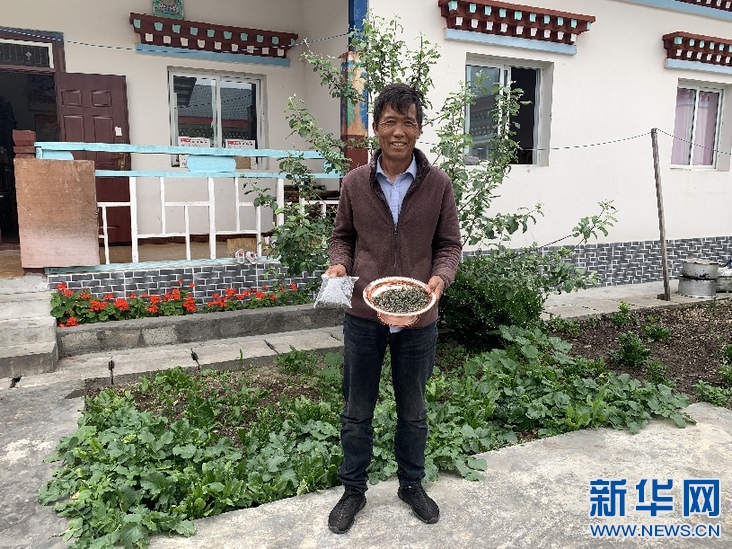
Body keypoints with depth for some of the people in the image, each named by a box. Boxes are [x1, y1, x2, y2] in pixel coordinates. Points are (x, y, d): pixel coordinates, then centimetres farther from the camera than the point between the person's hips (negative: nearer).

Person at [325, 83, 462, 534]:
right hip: (363, 316, 1)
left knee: (414, 411, 18)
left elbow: (450, 244, 3)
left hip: (417, 318, 0)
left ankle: (412, 484, 41)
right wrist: (339, 264, -10)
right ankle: (353, 490, 35)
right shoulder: (355, 183, -1)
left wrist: (441, 276, -16)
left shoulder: (438, 184, -3)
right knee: (357, 411, 14)